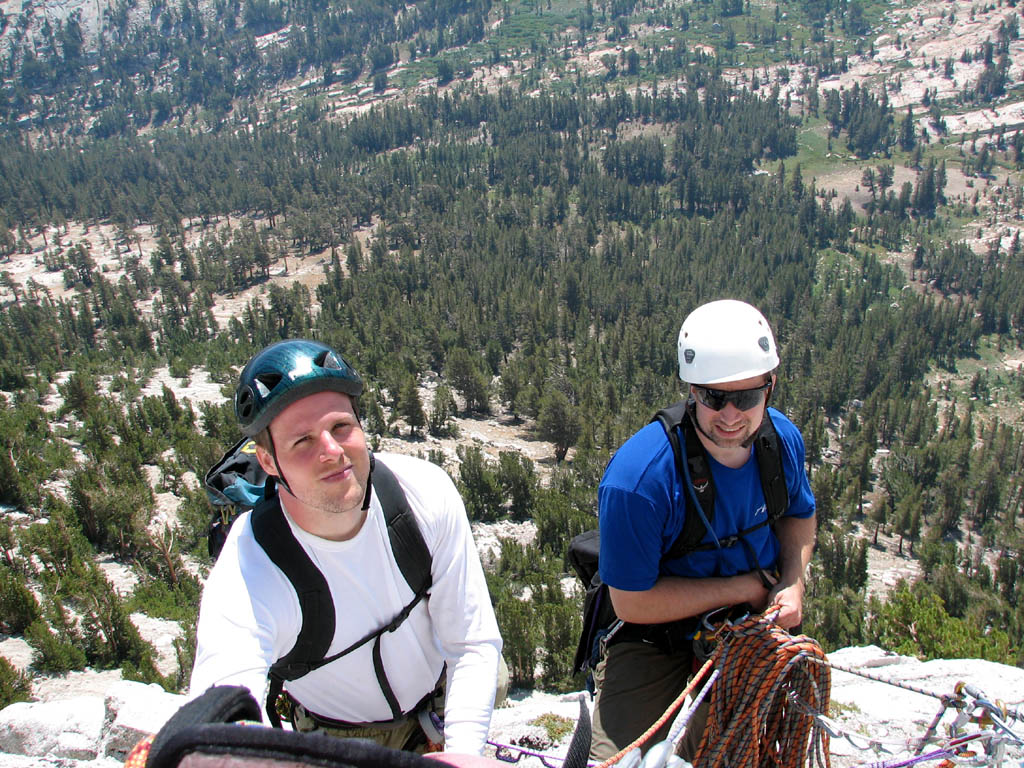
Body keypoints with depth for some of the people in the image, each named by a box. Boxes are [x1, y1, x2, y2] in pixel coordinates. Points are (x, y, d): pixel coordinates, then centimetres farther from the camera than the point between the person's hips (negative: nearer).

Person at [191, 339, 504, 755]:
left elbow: (474, 646, -18)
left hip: (437, 710, 1)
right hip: (336, 738, -1)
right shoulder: (244, 583, -33)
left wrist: (462, 754, -29)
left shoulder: (427, 494, -25)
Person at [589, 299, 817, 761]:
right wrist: (748, 587, -19)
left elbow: (799, 514, 10)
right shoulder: (638, 478, -32)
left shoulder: (782, 437, -11)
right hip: (653, 641, -4)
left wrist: (793, 581, -10)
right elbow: (633, 603, -25)